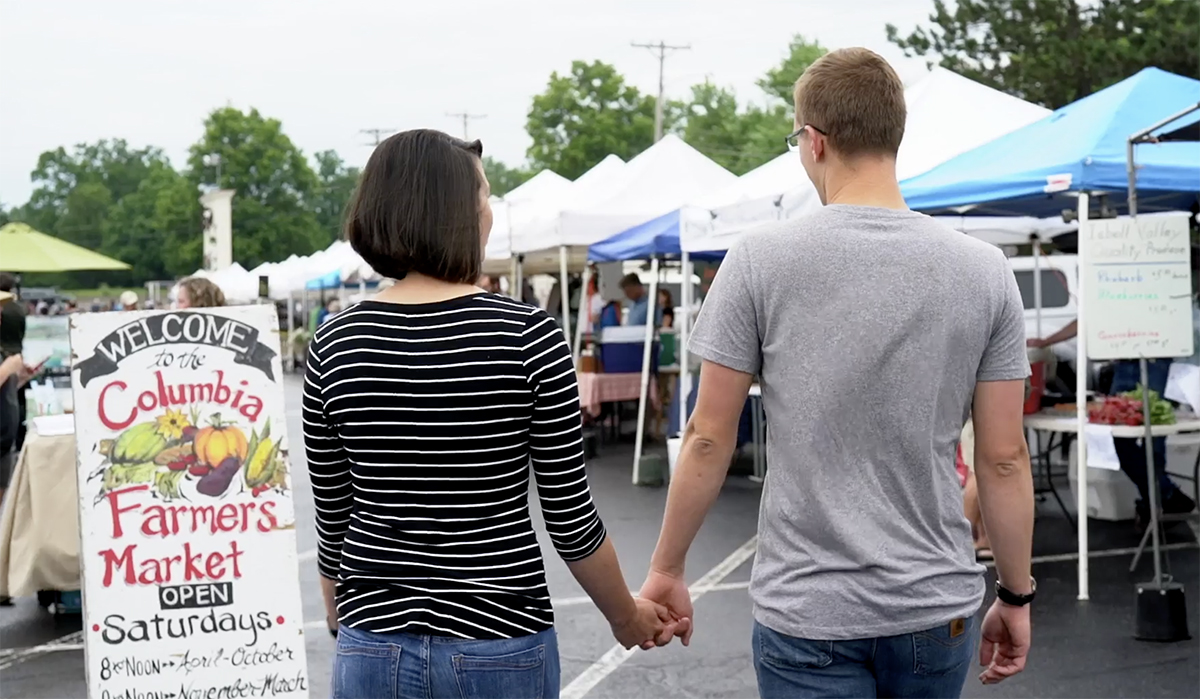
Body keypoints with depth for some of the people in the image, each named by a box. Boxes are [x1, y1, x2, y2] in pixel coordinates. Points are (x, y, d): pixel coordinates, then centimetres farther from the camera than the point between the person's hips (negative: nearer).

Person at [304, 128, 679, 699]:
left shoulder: (334, 345, -4)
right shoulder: (529, 337, -12)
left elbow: (333, 517, 3)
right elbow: (570, 519, -7)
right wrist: (627, 618, 9)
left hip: (375, 648, 3)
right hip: (500, 649, -2)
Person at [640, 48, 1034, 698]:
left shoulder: (760, 260, -10)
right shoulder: (985, 271, -4)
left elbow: (709, 437, -7)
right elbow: (1004, 458, -2)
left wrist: (666, 569, 6)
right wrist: (1016, 595, 10)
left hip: (807, 612, -3)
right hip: (938, 607, 3)